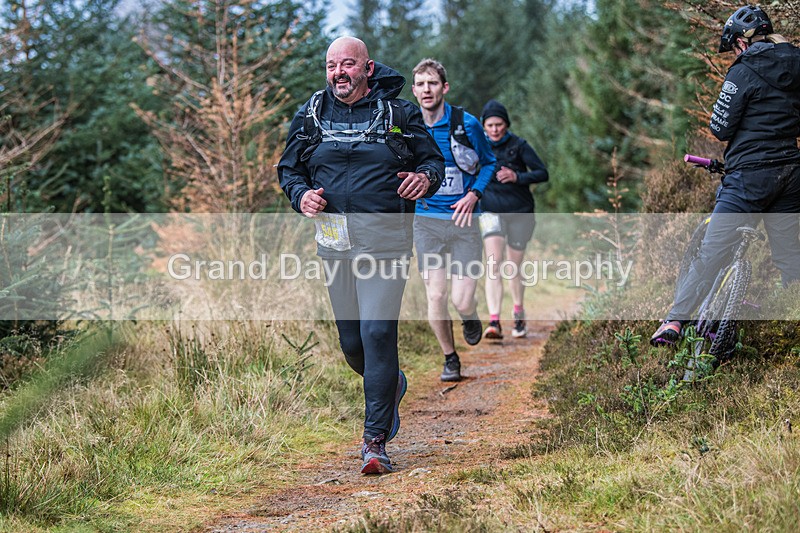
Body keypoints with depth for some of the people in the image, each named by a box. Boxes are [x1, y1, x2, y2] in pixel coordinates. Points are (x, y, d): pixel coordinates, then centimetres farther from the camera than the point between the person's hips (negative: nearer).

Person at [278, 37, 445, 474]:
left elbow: (433, 159, 10)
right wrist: (301, 194, -4)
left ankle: (375, 441, -7)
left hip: (385, 238, -4)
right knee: (350, 340, 9)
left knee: (378, 332, -13)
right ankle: (392, 385, 43)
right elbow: (288, 168, 18)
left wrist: (425, 178, -13)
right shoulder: (310, 116, 10)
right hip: (334, 238, 4)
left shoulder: (399, 114, 3)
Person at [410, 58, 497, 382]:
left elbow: (489, 163, 8)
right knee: (436, 297, -3)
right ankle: (450, 359, 20)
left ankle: (470, 318, 30)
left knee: (462, 301, -9)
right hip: (427, 221, 2)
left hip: (463, 221, -2)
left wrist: (474, 194, -7)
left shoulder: (466, 124, -6)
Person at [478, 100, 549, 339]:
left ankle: (519, 315, 36)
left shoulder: (519, 145, -6)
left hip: (520, 213, -1)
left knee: (514, 268, 10)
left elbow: (543, 173, -9)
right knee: (493, 264, -18)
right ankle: (494, 322, -27)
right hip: (492, 213, 1)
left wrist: (517, 177, -24)